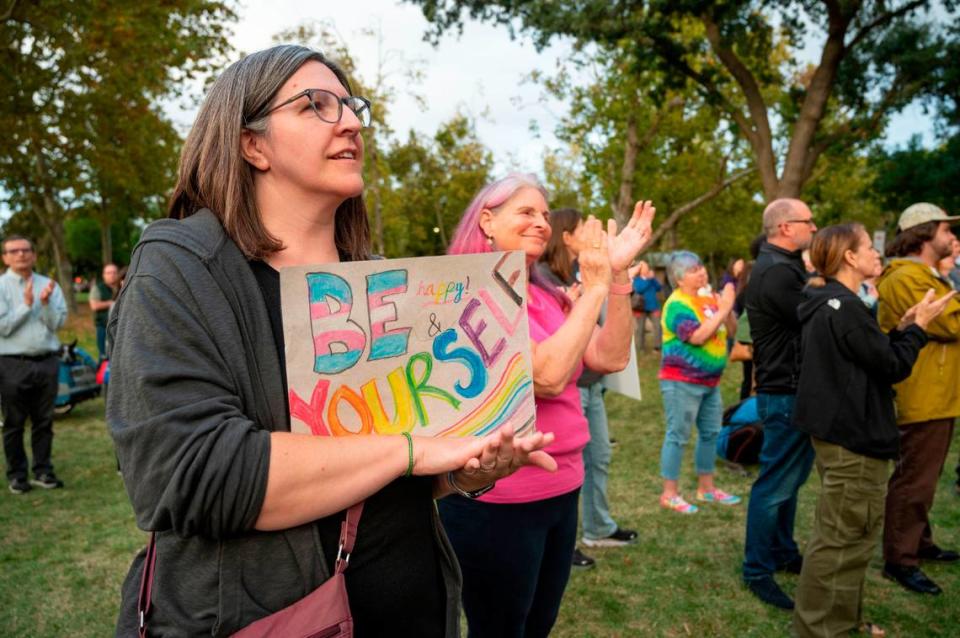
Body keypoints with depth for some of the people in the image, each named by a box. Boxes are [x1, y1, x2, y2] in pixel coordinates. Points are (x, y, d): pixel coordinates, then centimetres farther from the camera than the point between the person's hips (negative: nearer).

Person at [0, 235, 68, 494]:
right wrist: (27, 305, -15)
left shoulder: (49, 285, 7)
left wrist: (46, 303, -15)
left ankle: (42, 471, 21)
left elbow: (57, 323, 0)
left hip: (47, 362, 3)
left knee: (44, 421, 10)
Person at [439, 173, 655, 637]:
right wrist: (594, 287, -21)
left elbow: (612, 358, -2)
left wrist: (618, 272, -9)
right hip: (496, 502, -7)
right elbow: (547, 376, -27)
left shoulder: (547, 296, 7)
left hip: (561, 490, 8)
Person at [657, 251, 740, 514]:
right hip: (682, 381, -8)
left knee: (710, 433, 14)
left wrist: (728, 309, -7)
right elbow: (698, 337, -26)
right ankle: (669, 493, 3)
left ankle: (706, 487, 27)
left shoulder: (710, 298, 10)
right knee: (678, 435, -4)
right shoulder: (678, 304, -15)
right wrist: (724, 308, -21)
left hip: (709, 381, 9)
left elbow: (730, 331, 12)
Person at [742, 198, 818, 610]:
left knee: (789, 479, 20)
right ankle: (757, 571, 9)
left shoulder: (780, 266, 15)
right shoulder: (777, 272, -20)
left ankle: (782, 552, 34)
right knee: (776, 484, -2)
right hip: (785, 394, -11)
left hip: (789, 390, 11)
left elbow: (806, 316, 14)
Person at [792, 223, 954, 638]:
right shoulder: (846, 308, -20)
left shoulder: (826, 305, 11)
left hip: (836, 432, 11)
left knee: (839, 534, 21)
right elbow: (894, 367, -15)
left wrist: (902, 327, 9)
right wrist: (918, 326, -2)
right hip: (854, 437, -11)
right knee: (844, 538, -1)